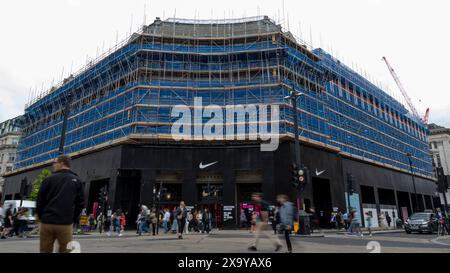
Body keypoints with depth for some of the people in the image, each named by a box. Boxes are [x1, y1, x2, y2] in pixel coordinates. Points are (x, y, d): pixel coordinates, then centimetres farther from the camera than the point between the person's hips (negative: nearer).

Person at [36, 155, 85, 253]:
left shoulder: (49, 179, 1)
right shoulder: (76, 181, 6)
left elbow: (40, 201, 3)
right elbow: (80, 203, 4)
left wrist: (42, 217, 17)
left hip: (47, 223, 0)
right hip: (66, 224, 0)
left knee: (45, 250, 10)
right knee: (65, 250, 5)